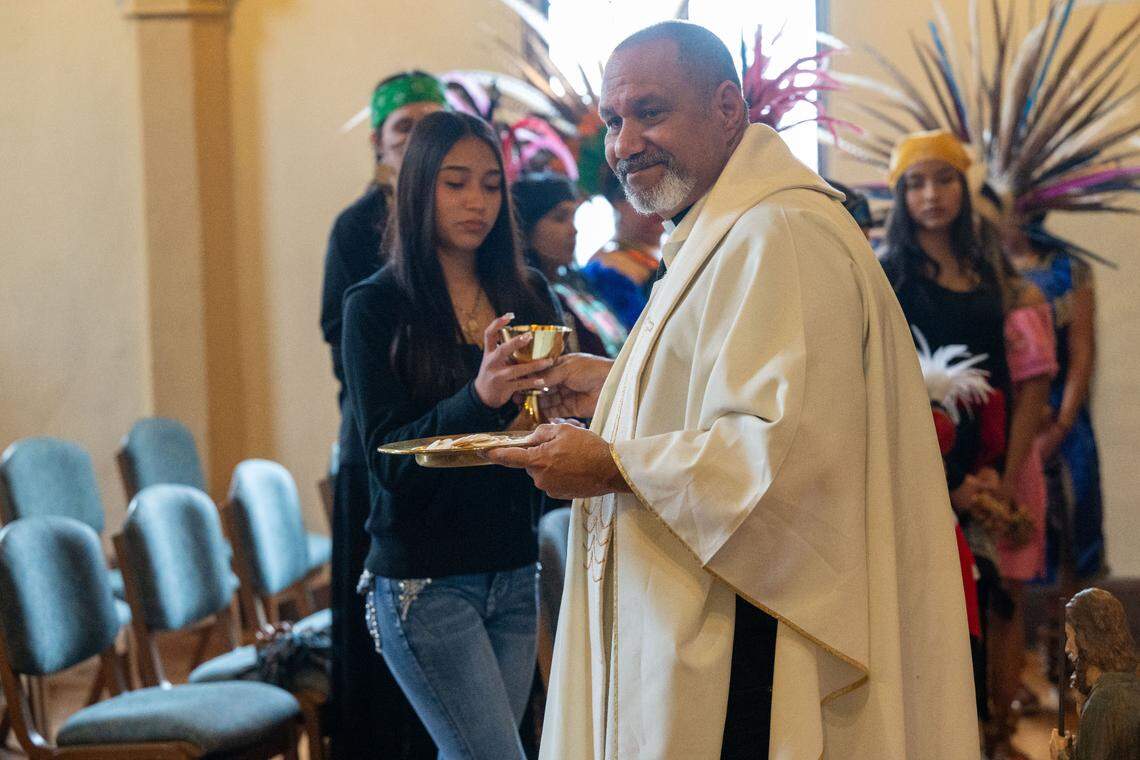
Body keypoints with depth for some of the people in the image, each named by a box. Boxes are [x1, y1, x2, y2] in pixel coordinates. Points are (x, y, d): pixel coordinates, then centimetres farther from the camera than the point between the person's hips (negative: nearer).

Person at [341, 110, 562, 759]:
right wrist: (478, 399, -30)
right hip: (425, 579, -5)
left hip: (515, 574, 5)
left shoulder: (528, 295, 8)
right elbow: (387, 456, -13)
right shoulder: (377, 307, -5)